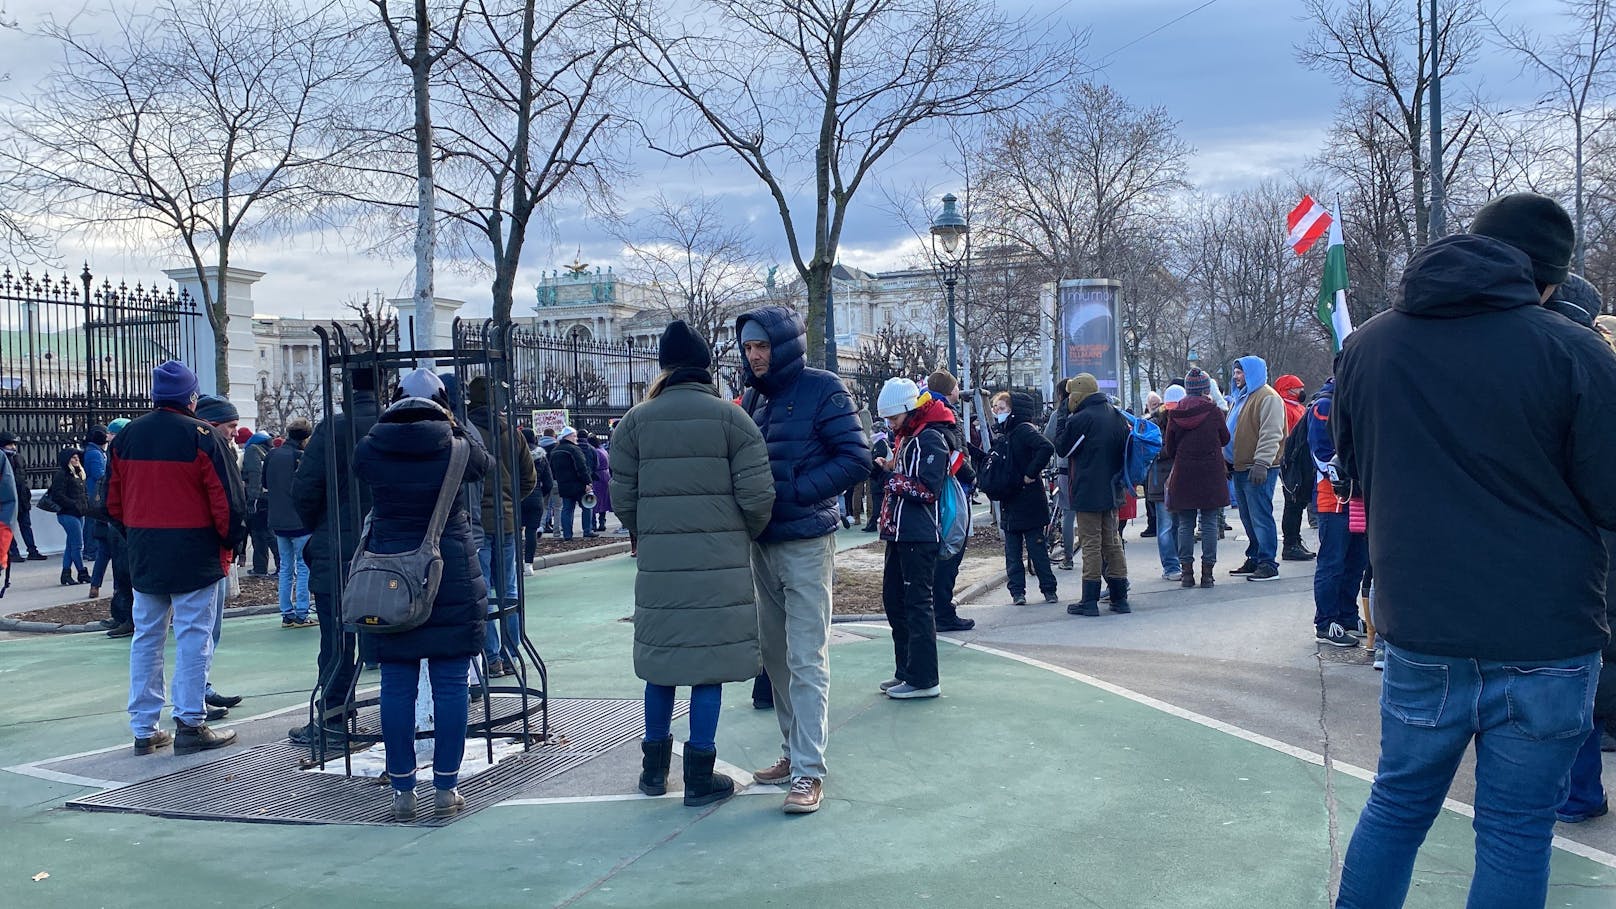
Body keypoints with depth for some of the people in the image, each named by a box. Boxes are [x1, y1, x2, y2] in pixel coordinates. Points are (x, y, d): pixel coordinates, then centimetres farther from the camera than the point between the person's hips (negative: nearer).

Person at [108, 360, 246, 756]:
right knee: (193, 639, 0)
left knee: (146, 638, 12)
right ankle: (190, 724, 1)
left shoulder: (126, 436, 7)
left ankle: (144, 729, 16)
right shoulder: (202, 436, -10)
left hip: (143, 557, 6)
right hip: (194, 556, -6)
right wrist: (231, 542, 0)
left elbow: (113, 500, 13)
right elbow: (227, 499, -12)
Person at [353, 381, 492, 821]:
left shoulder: (370, 450, -2)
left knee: (396, 687, 8)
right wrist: (455, 427, 28)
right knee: (450, 685, 5)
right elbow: (486, 464, 15)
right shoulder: (456, 448, -5)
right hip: (453, 580, -1)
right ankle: (446, 789, 10)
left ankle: (402, 790, 13)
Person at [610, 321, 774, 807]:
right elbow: (757, 496, -7)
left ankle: (654, 768, 26)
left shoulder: (636, 420, 3)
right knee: (710, 661, 4)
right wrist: (743, 536, 12)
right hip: (721, 563, -2)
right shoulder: (731, 418, -3)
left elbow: (622, 496, 3)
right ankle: (700, 776, 10)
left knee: (662, 658, 14)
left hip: (658, 563, 2)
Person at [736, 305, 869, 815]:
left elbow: (855, 461, -13)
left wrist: (791, 493, -19)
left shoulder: (822, 390, -8)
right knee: (775, 654, 12)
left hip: (806, 542, -7)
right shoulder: (752, 398, 11)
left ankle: (809, 772, -3)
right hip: (762, 542, 7)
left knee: (807, 659, -7)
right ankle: (793, 752, 25)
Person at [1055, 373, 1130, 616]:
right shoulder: (1116, 416, 8)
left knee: (1091, 544, -3)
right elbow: (1125, 448, 14)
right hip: (1112, 490, 7)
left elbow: (1061, 447, -1)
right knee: (1113, 543, 12)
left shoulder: (1079, 420, -14)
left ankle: (1090, 600, -1)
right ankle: (1120, 598, 14)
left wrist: (1065, 418, 3)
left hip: (1087, 492, -7)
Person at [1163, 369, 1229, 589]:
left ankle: (1186, 571, 7)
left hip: (1183, 476, 2)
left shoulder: (1175, 414, -2)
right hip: (1211, 474, -2)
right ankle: (1207, 572, 3)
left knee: (1185, 525, 8)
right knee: (1209, 524, 4)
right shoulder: (1213, 411, -7)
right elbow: (1225, 439, 7)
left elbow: (1168, 449, 5)